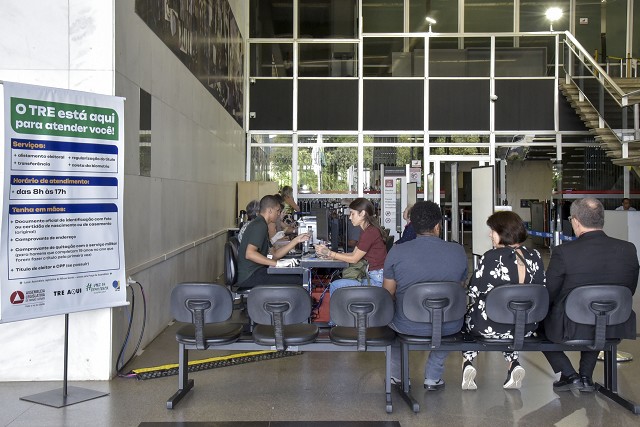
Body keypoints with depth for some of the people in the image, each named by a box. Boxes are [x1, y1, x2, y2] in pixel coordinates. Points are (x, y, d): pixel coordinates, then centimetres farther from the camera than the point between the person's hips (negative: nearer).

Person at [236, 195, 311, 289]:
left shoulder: (260, 225, 20)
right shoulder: (260, 225, -12)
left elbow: (274, 254, 18)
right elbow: (249, 254, -26)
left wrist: (296, 240, 16)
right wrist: (277, 263, -27)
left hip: (255, 272, 10)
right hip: (250, 276, -10)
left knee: (300, 276, 9)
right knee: (298, 281, -17)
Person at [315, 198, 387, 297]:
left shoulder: (370, 232, -18)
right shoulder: (366, 231, 15)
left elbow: (354, 259, -12)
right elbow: (353, 254, 14)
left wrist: (329, 253, -5)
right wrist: (328, 253, 7)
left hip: (377, 280, -10)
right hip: (374, 277, 10)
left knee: (335, 286, -10)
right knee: (336, 285, 10)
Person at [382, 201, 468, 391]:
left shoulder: (397, 252, -11)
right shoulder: (458, 251, -6)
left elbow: (388, 294, 0)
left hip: (408, 326, -1)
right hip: (448, 328, 1)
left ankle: (395, 375, 41)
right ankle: (433, 377, 36)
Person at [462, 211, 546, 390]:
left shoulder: (491, 257, -16)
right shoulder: (535, 257, -1)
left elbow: (473, 292, -9)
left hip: (490, 327, -4)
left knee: (466, 314, 26)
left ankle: (467, 364, 11)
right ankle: (514, 364, 16)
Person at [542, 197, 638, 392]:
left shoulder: (563, 252, -19)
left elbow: (548, 295, -8)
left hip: (572, 330, -4)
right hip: (615, 328, 5)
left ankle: (570, 375, 16)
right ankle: (586, 376, 30)